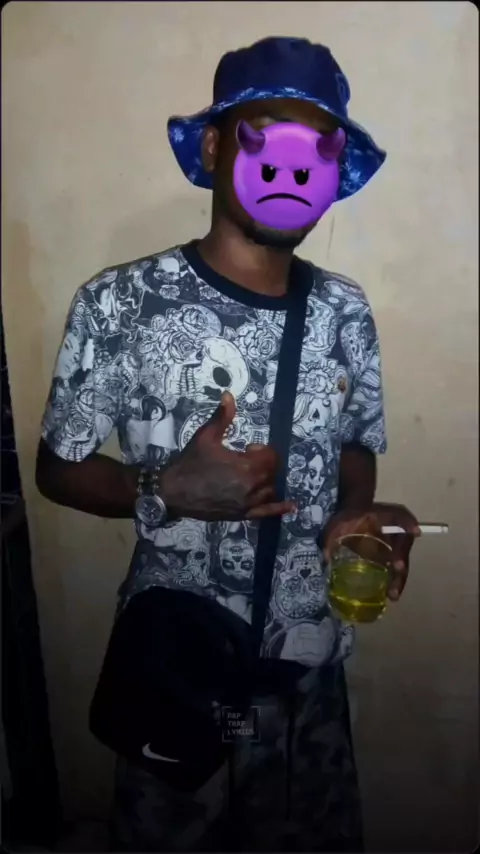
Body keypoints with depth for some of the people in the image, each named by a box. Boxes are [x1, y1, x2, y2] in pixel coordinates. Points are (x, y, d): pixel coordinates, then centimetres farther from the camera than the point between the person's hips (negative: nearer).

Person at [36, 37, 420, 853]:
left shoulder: (345, 312, -4)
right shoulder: (119, 305, -17)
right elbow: (57, 468, -8)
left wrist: (352, 520, -12)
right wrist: (169, 492, -25)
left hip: (312, 664, 4)